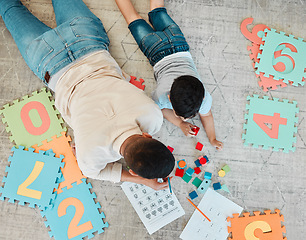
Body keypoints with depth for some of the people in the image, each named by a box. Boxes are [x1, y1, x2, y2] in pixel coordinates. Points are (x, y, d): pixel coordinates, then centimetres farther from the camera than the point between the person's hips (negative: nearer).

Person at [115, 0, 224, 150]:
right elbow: (161, 108, -13)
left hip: (179, 46, 2)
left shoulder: (204, 97, -36)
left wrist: (213, 139, -10)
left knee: (158, 13, 28)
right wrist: (180, 124, -17)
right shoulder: (160, 95, -38)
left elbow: (206, 115, -13)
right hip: (159, 52, -2)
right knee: (136, 21, 25)